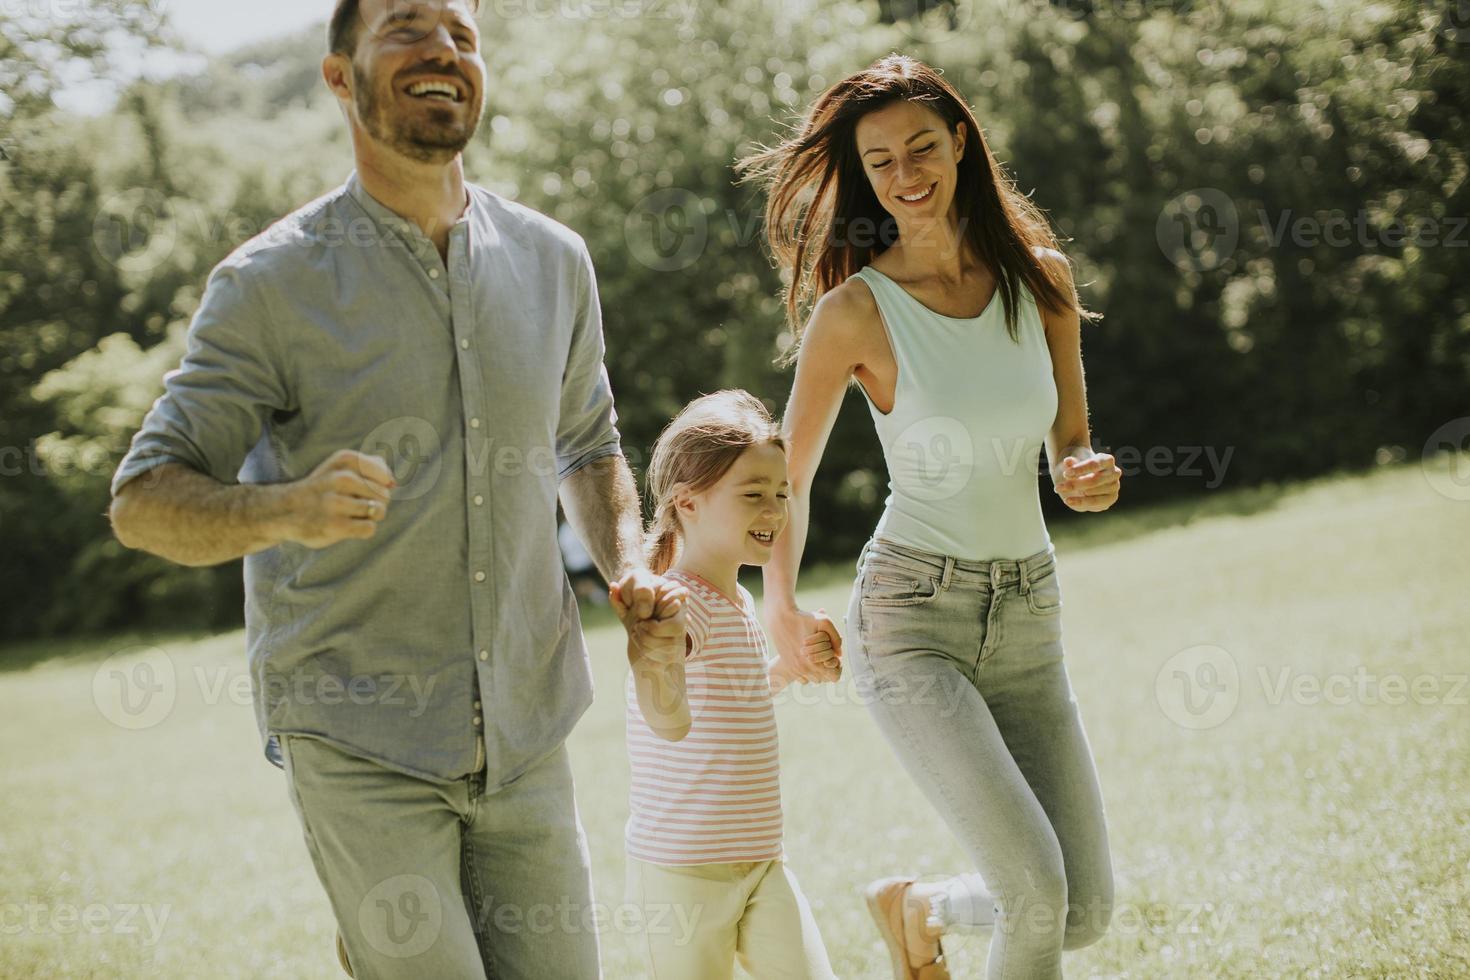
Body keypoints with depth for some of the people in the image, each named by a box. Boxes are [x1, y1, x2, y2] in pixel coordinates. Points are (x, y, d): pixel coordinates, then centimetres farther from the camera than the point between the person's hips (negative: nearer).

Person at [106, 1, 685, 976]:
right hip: (359, 738, -4)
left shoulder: (553, 262, 4)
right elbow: (144, 502, -7)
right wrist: (289, 509, -27)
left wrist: (632, 569, 1)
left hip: (526, 731, 4)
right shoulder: (272, 284, -8)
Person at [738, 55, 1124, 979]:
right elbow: (789, 478, 2)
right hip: (912, 617, -5)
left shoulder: (1040, 275, 2)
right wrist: (782, 606, -11)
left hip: (1028, 615, 5)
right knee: (1036, 886, -20)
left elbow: (1070, 443, 12)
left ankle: (917, 906, 33)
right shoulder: (853, 311, -8)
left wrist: (1089, 475, -11)